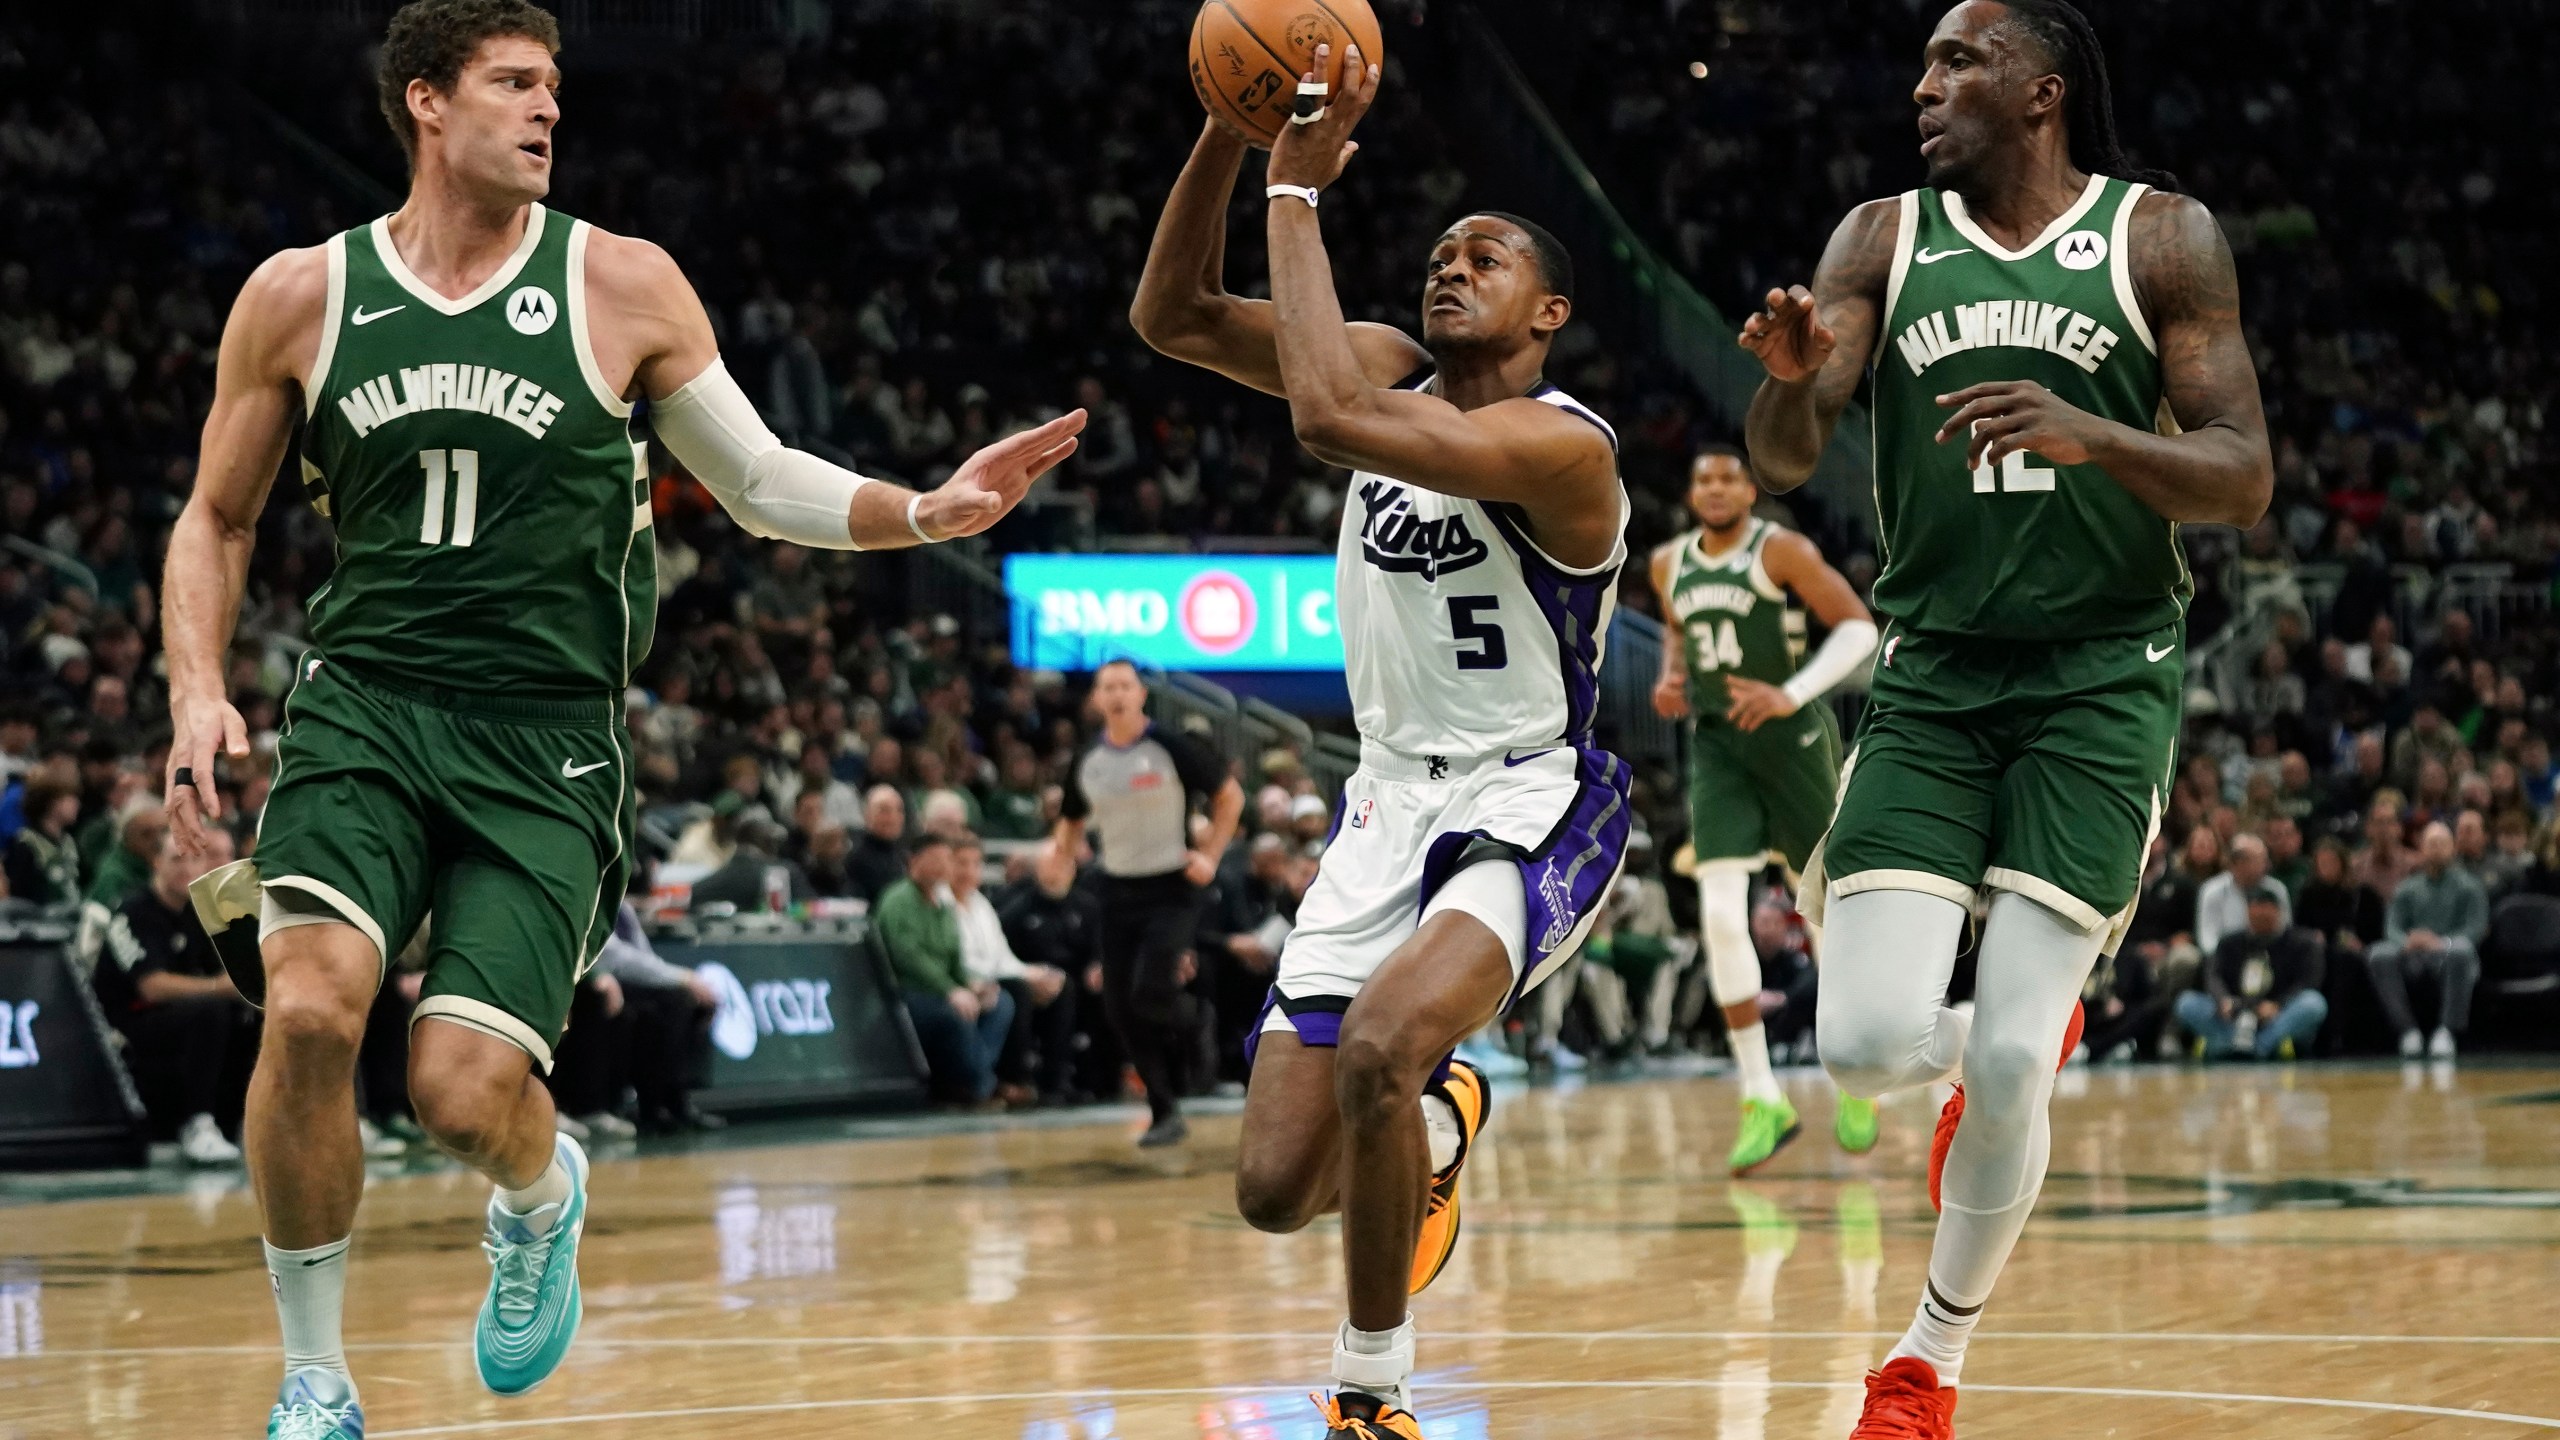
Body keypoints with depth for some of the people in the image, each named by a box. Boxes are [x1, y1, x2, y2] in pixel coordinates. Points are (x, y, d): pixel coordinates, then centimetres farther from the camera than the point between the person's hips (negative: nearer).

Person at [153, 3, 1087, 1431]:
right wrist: (198, 689, -1)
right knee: (310, 1008, -24)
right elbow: (216, 522, 15)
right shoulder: (302, 296, 5)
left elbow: (765, 482, 10)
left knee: (466, 1089, -13)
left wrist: (926, 512, -6)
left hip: (546, 736, -1)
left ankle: (543, 1199, 28)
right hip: (365, 705, 1)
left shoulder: (622, 285, 2)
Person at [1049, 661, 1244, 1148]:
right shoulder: (1087, 763, 4)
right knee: (1121, 1009, 1)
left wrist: (1210, 856, -9)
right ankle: (1165, 1111, 12)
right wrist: (1064, 846, -3)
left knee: (1149, 993, -21)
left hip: (1171, 889, -5)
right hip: (1118, 890, 5)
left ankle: (1191, 1017, 16)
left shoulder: (1170, 748, -10)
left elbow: (1230, 796, -1)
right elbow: (1071, 822, 20)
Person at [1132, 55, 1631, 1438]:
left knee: (1377, 1042, -35)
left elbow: (1327, 417, -34)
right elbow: (1171, 318, -2)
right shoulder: (1396, 372, 3)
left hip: (1531, 811, -7)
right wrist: (1230, 132, -15)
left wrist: (1298, 191, -27)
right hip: (1391, 799, 7)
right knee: (1273, 1190, 1)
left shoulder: (1560, 445, -20)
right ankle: (1436, 1123, 39)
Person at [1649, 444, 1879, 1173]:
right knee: (1721, 916, -13)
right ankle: (1761, 1100, -7)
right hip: (1716, 743, 4)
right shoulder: (1669, 565, 8)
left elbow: (1858, 627, -10)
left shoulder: (1782, 551, -9)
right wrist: (1672, 676, 6)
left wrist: (1793, 693, -21)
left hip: (1789, 735, -4)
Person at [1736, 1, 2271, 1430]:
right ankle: (2023, 1033, 25)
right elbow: (1785, 461, -4)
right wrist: (1789, 374, -28)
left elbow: (2245, 479, -6)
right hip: (1934, 679, 3)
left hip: (2101, 680, -3)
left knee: (2006, 1062, -12)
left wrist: (2091, 433, -25)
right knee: (1871, 1045, -11)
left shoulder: (2163, 238, -2)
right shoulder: (1882, 240, 5)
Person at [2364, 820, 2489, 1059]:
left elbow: (2476, 928, -4)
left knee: (2461, 950, -39)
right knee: (2379, 956, -28)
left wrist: (2443, 943, -25)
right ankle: (2408, 1031, -26)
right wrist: (2407, 942, -20)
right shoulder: (2407, 889, 18)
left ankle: (2447, 1030, -37)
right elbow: (2392, 928, 7)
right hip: (2415, 958, 3)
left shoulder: (2468, 886, 9)